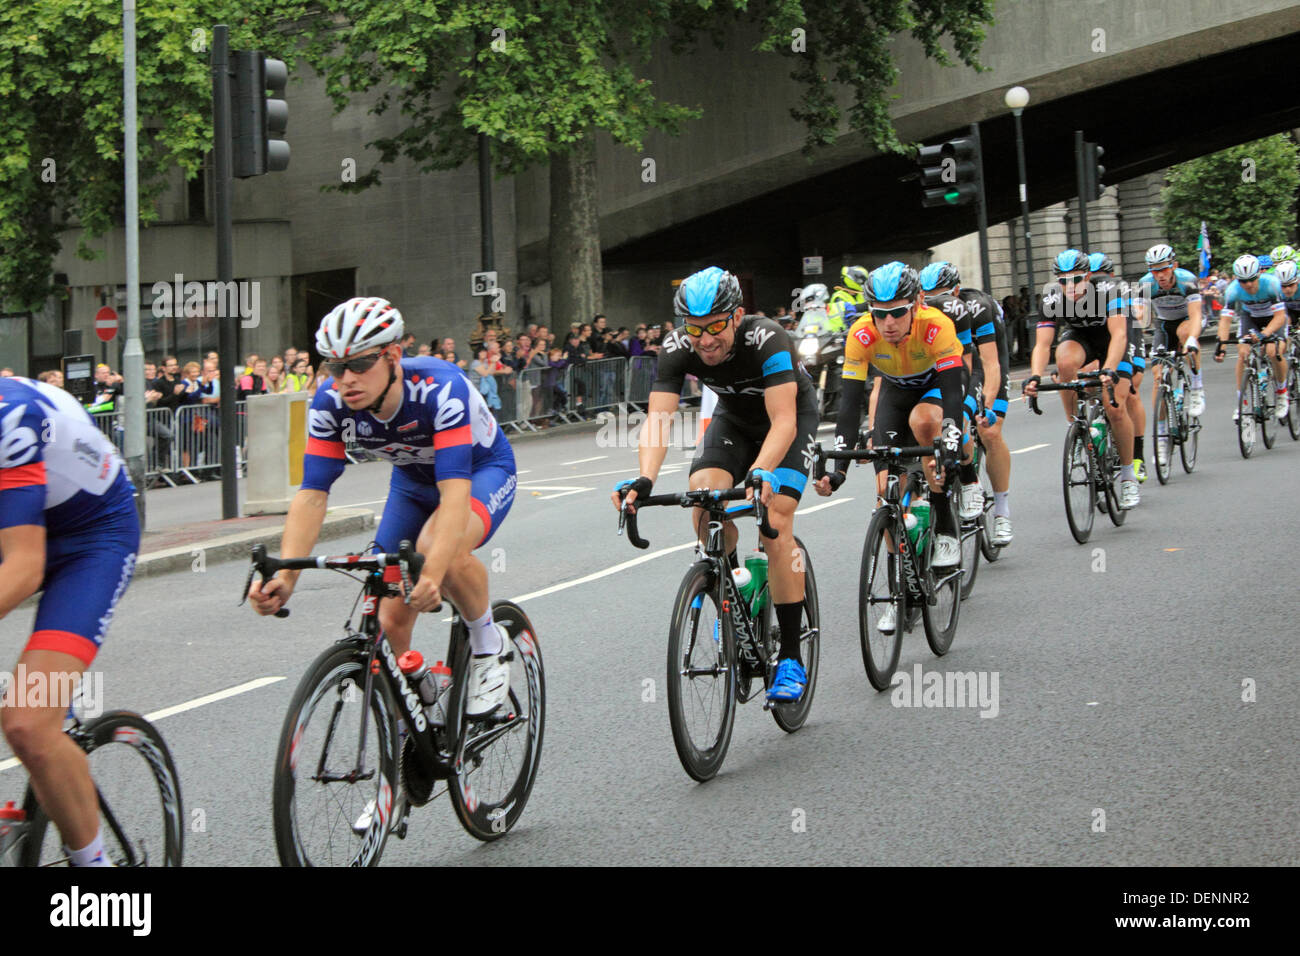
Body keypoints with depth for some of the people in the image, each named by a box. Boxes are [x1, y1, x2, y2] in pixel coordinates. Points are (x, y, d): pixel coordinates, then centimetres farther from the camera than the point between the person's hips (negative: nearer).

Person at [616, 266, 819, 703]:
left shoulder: (768, 341, -37)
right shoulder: (678, 349, -26)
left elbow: (783, 423, -43)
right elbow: (657, 420, -34)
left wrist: (760, 472, -61)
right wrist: (644, 480, -52)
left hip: (793, 416, -4)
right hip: (734, 416, 4)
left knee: (775, 522, -20)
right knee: (704, 496, -25)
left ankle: (790, 660, -13)